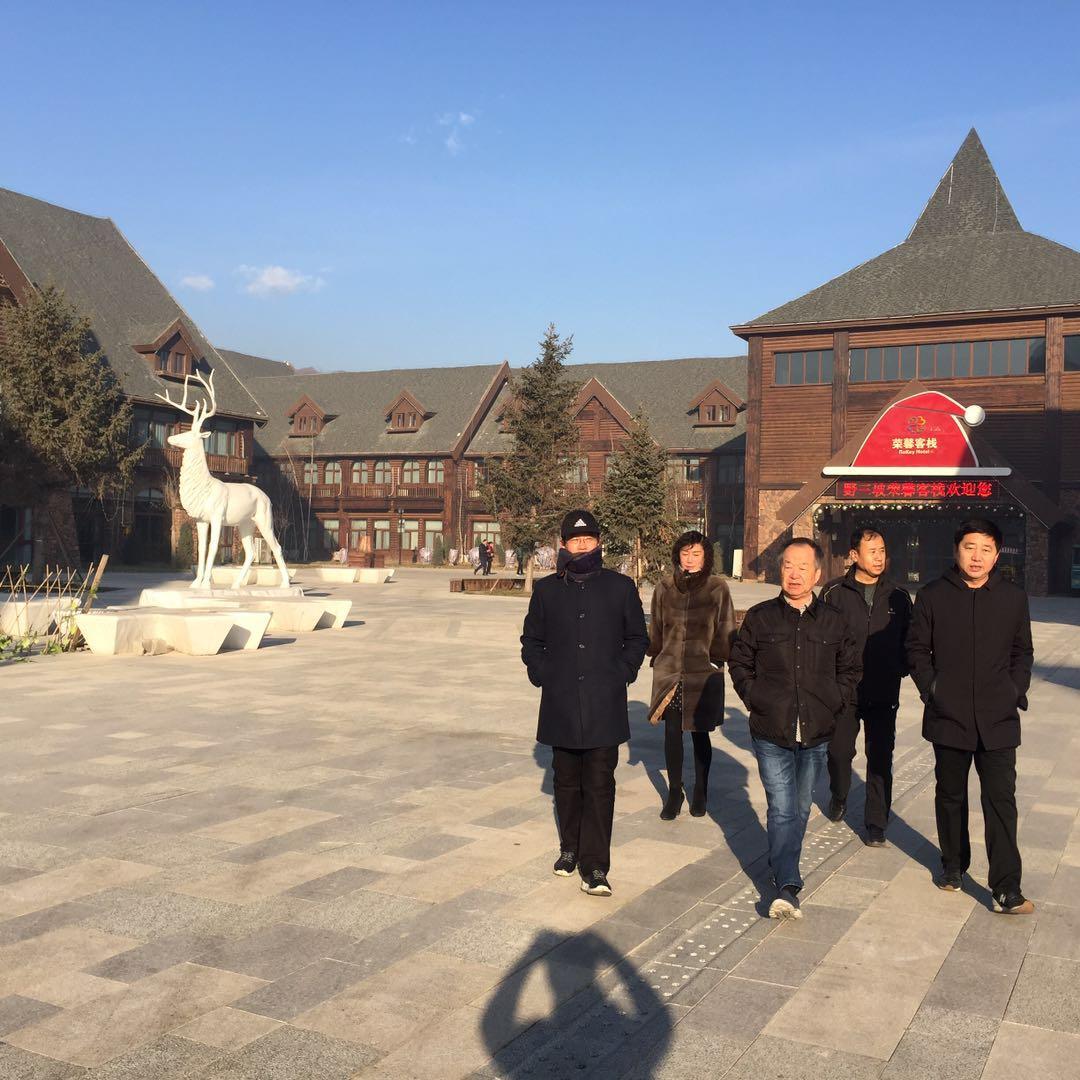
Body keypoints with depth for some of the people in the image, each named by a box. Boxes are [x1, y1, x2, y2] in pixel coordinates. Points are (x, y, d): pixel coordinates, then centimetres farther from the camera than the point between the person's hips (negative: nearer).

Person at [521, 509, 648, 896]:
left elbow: (637, 638, 11)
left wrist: (622, 673, -1)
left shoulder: (621, 587, 4)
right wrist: (541, 674, 3)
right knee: (567, 782, 12)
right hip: (561, 704, 2)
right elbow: (531, 639, 16)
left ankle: (595, 867, -1)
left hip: (604, 704, -2)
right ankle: (570, 848, 29)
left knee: (599, 784, -4)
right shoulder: (546, 589, 7)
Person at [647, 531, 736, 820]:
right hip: (669, 671, 2)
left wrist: (718, 658, -5)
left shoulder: (717, 587, -4)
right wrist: (656, 657, 7)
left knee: (700, 733, 10)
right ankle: (674, 793, 21)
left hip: (704, 674, -2)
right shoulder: (665, 587, 2)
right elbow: (656, 628, 11)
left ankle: (700, 791, 27)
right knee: (672, 733, 6)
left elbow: (726, 630, 1)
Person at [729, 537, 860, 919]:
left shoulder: (833, 622, 3)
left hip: (815, 735, 2)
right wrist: (754, 698, 1)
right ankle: (788, 888, -8)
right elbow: (739, 662, 10)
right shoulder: (760, 617, -1)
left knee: (799, 808, 14)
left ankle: (784, 873, 31)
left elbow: (851, 668, 15)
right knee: (782, 809, -9)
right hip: (771, 734, -2)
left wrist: (836, 702, 4)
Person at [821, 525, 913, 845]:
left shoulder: (898, 597, 5)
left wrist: (901, 669, -2)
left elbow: (908, 640, 13)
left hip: (884, 695, 1)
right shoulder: (834, 593, -3)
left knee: (880, 759, 2)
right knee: (839, 752, 9)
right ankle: (839, 798, 39)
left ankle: (876, 823, 14)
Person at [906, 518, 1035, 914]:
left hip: (998, 720, 0)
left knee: (1001, 801, -4)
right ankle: (953, 866, 33)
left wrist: (1016, 692, 1)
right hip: (948, 717, 0)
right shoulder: (932, 596, -1)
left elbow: (1022, 652, 12)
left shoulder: (1014, 598, 3)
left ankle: (1006, 890, 0)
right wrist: (930, 687, -4)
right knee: (950, 796, 15)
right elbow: (917, 648, 6)